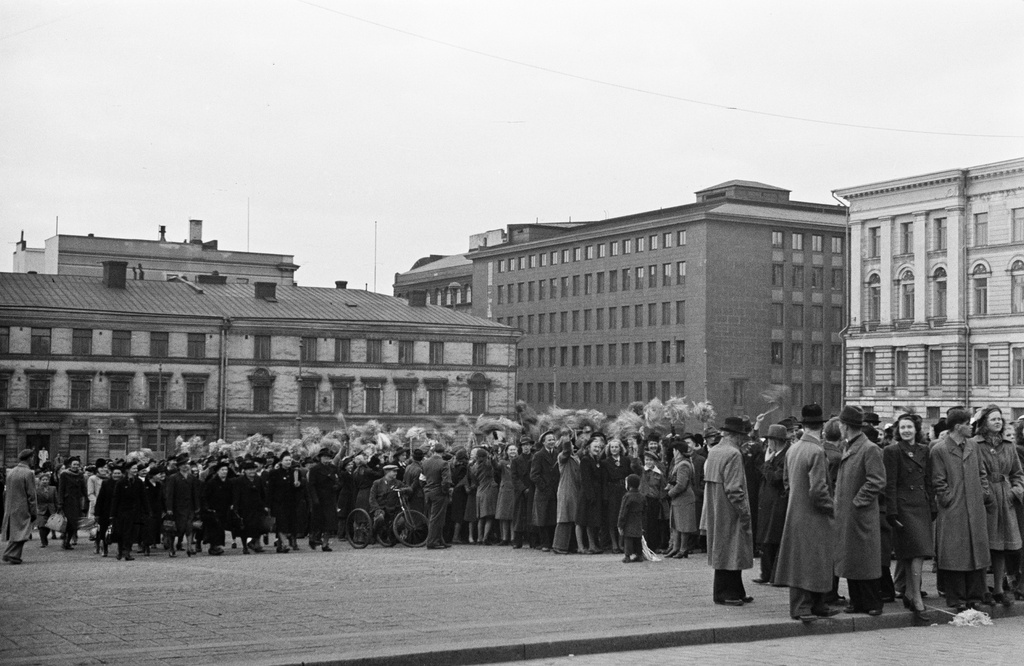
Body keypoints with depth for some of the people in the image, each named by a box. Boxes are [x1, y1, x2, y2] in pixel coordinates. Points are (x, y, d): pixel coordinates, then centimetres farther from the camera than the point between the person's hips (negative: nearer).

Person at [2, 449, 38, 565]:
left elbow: (6, 492, 13)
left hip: (10, 508, 7)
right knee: (20, 532, -1)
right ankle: (13, 556, -3)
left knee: (13, 532, 16)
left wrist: (6, 508, 20)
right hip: (22, 509, -7)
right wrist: (33, 512, -8)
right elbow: (31, 495, -13)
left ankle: (8, 555, 17)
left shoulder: (10, 472, 7)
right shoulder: (28, 473, -14)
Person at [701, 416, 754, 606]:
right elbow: (734, 488, -22)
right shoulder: (733, 454, -17)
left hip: (715, 512, 9)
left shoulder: (713, 451, 9)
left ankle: (736, 592, 20)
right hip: (728, 512, -9)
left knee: (724, 551, 13)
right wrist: (744, 512, -16)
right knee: (729, 550, -2)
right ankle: (724, 594, 4)